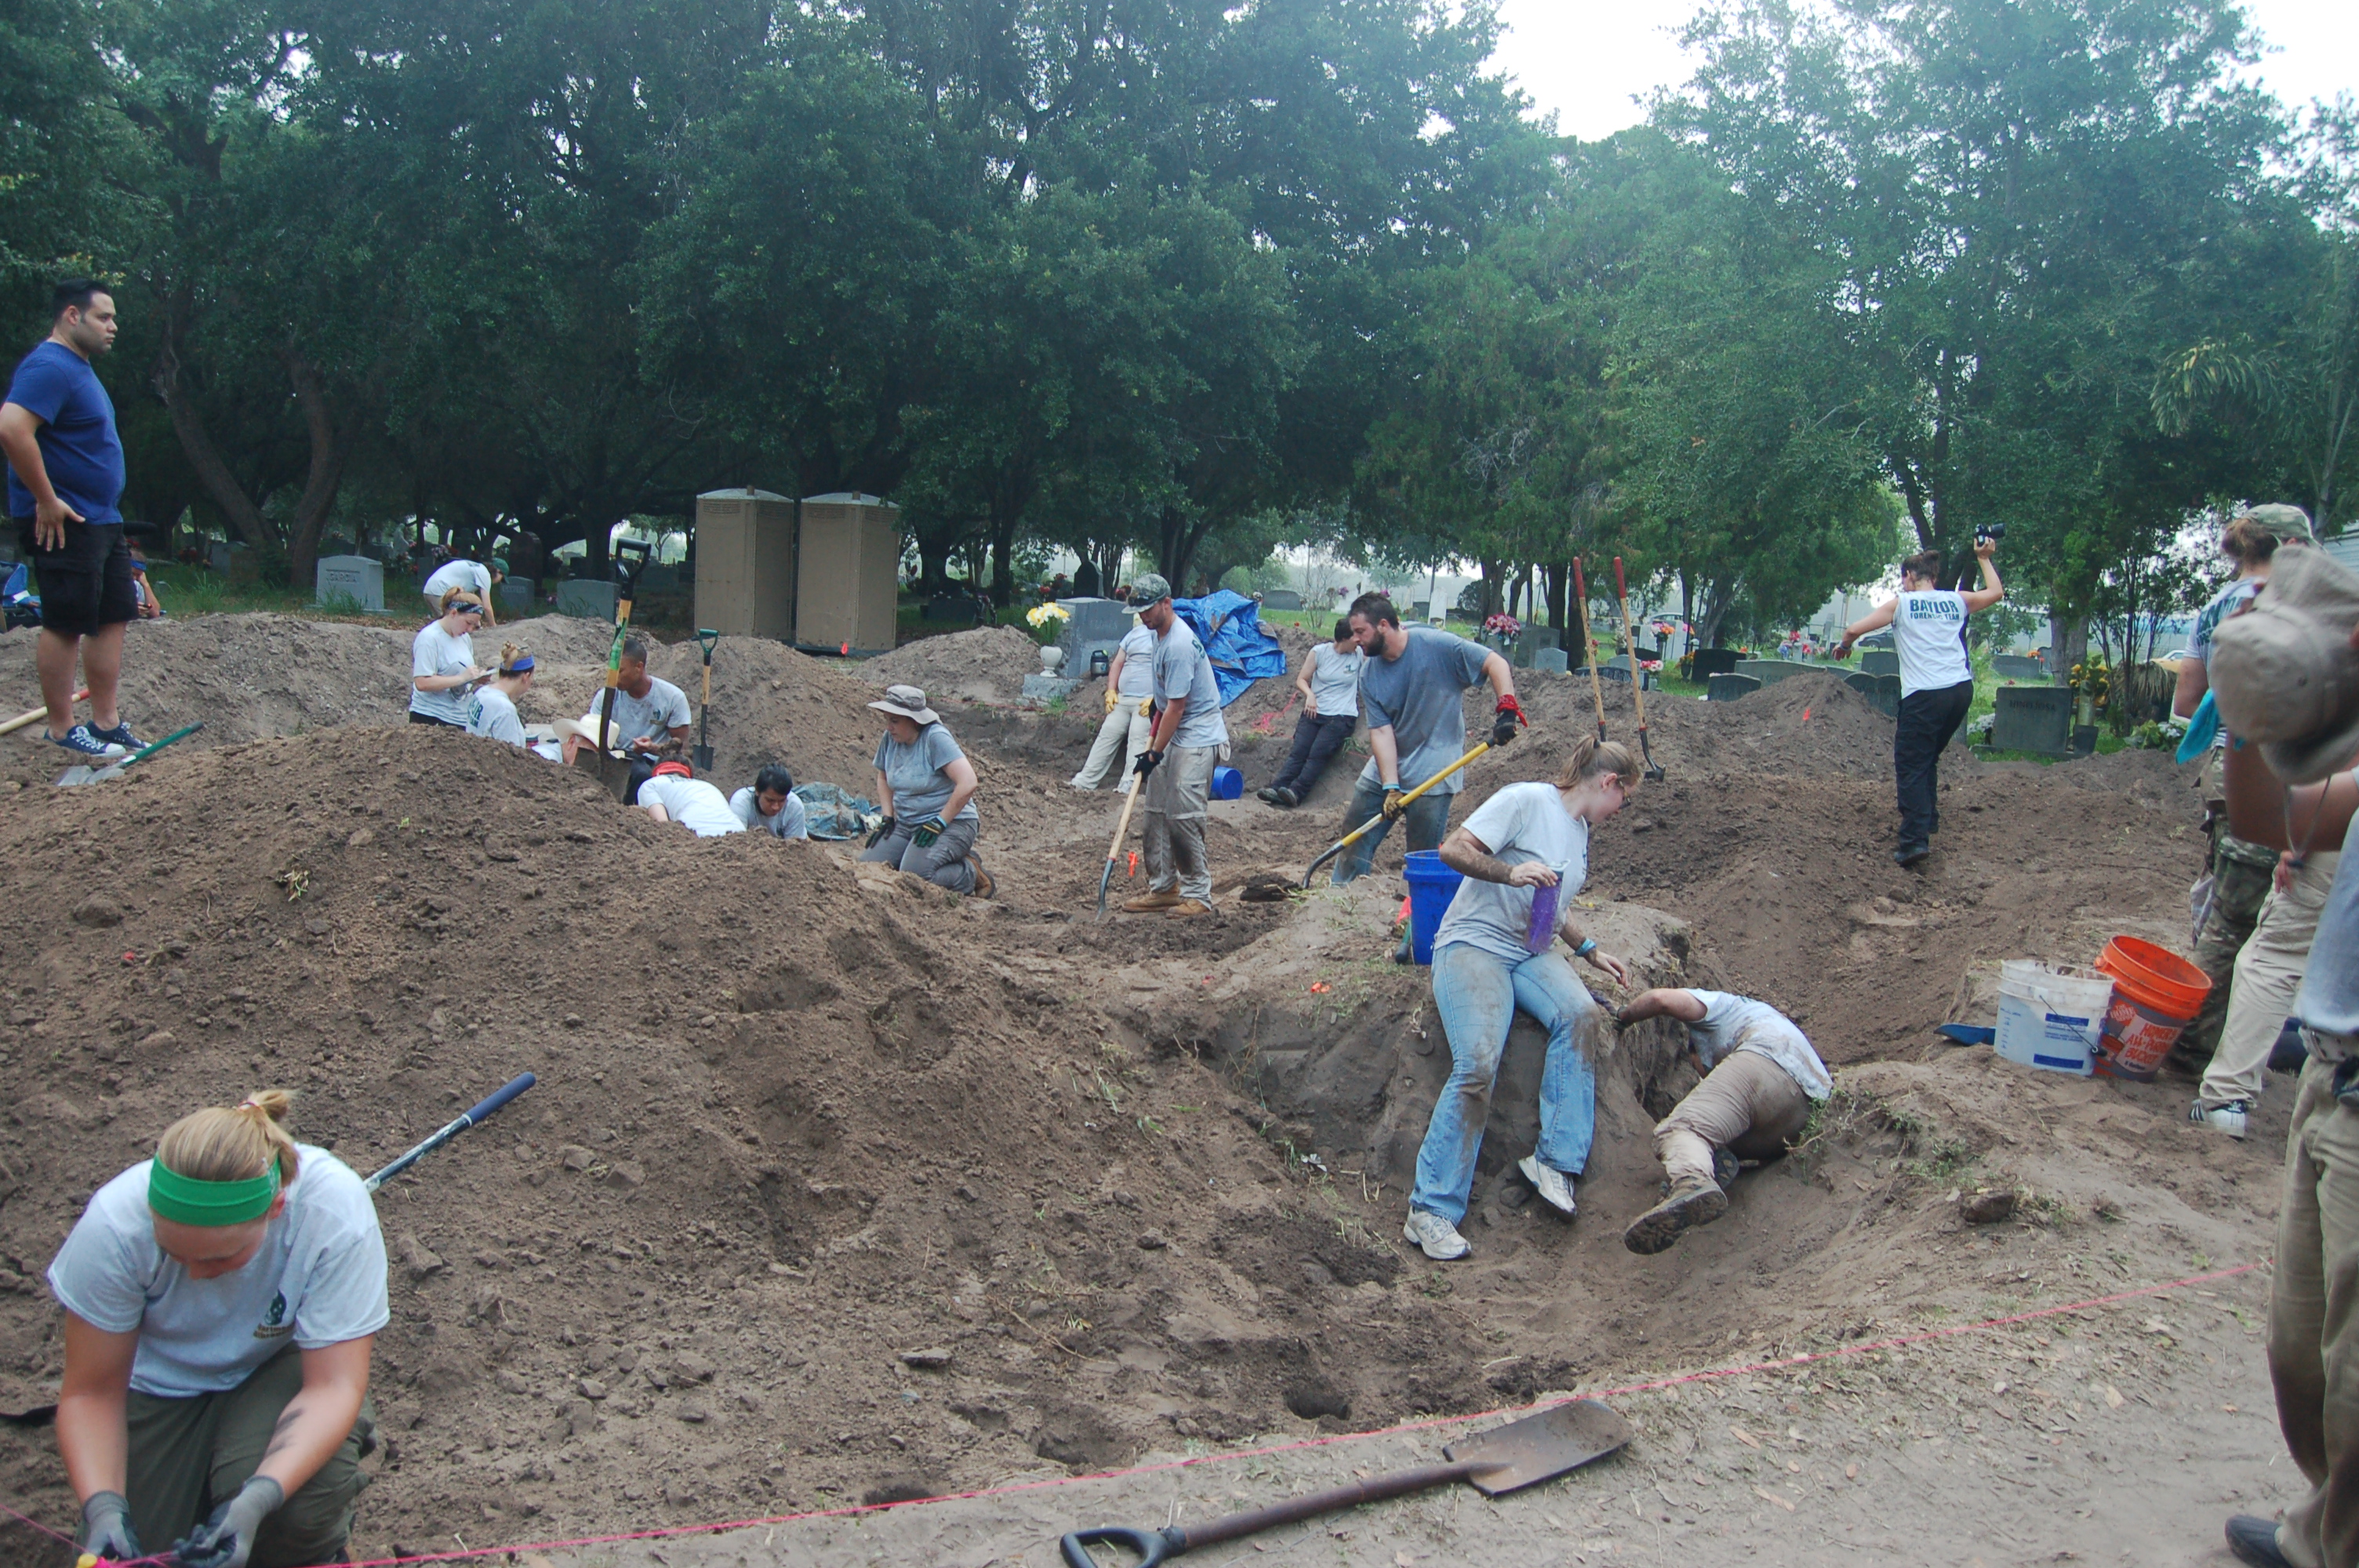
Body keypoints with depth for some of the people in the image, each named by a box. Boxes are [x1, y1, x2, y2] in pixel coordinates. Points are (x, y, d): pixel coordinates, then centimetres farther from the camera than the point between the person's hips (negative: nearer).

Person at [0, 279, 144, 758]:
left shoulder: (79, 367, 18)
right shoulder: (50, 367, -15)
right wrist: (47, 501, -23)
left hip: (102, 521, 10)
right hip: (65, 523, -10)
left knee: (113, 618, 11)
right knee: (66, 625, -4)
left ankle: (106, 722, 17)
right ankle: (62, 731, 4)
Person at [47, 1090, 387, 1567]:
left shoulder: (335, 1213, -33)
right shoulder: (114, 1225, -30)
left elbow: (333, 1384, -28)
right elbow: (92, 1392, -17)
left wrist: (257, 1500, -43)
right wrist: (103, 1506, -34)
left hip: (279, 1367, -2)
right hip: (161, 1381, 2)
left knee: (302, 1501, -30)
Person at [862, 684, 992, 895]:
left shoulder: (936, 738, -17)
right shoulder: (890, 739, 3)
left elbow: (968, 783, -25)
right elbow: (883, 778, 23)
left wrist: (940, 822, -21)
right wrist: (888, 817, 9)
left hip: (950, 823, -8)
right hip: (905, 824, 8)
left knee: (913, 876, -31)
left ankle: (971, 873, -2)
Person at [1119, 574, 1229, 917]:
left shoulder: (1179, 644, -22)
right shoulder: (1161, 635, 9)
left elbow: (1177, 707, -21)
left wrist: (1154, 754, -18)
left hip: (1198, 738, -10)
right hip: (1174, 736, 10)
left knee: (1183, 815, -12)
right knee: (1157, 809, 9)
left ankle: (1198, 894, -4)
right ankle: (1162, 887, 16)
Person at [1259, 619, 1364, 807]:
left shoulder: (1359, 655, 8)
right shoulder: (1319, 653, 6)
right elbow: (1301, 680, 8)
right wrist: (1310, 695, -12)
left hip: (1342, 717, -1)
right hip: (1315, 712, 1)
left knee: (1318, 753, -23)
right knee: (1298, 751, -18)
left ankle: (1295, 792, -34)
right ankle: (1276, 789, -28)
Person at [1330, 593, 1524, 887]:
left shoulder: (1437, 645, -15)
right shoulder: (1369, 674, -1)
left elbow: (1496, 663, -14)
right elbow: (1381, 731, -8)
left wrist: (1507, 708, -29)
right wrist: (1391, 788, -17)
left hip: (1433, 773, -5)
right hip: (1383, 771, 5)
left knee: (1423, 858, -5)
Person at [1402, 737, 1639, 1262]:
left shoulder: (1579, 830, 21)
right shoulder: (1527, 801, -6)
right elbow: (1453, 849, -14)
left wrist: (1589, 951, 24)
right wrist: (1510, 872, -26)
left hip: (1533, 952, 7)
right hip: (1474, 943, -7)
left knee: (1580, 1015, -27)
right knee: (1478, 1065, -26)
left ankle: (1554, 1162, -21)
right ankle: (1431, 1211, -21)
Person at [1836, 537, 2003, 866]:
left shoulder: (1901, 604, 1)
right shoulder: (1956, 601, 13)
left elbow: (1854, 629, -2)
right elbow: (1996, 592, 32)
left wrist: (1844, 647, 19)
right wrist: (1984, 558, 43)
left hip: (1925, 695, -6)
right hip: (1961, 690, 6)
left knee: (1910, 766, -5)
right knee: (1928, 759, 22)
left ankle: (1915, 840, -17)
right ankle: (1928, 822, 26)